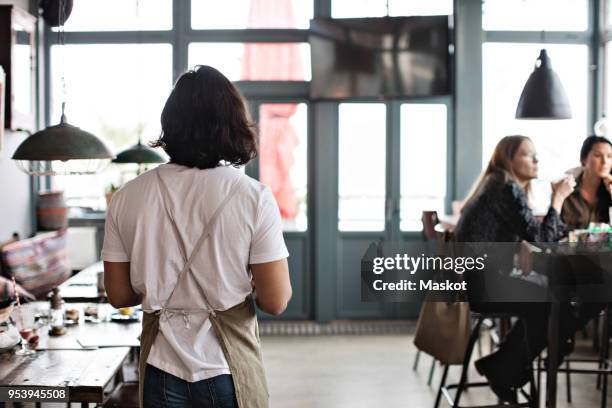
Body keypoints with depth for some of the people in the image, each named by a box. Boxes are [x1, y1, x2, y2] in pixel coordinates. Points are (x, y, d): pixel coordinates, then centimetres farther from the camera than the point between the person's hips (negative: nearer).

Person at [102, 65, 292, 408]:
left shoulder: (127, 199, -6)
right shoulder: (253, 197, -14)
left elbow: (119, 295, 0)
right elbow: (275, 302, -14)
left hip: (162, 370, 2)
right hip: (227, 372, -2)